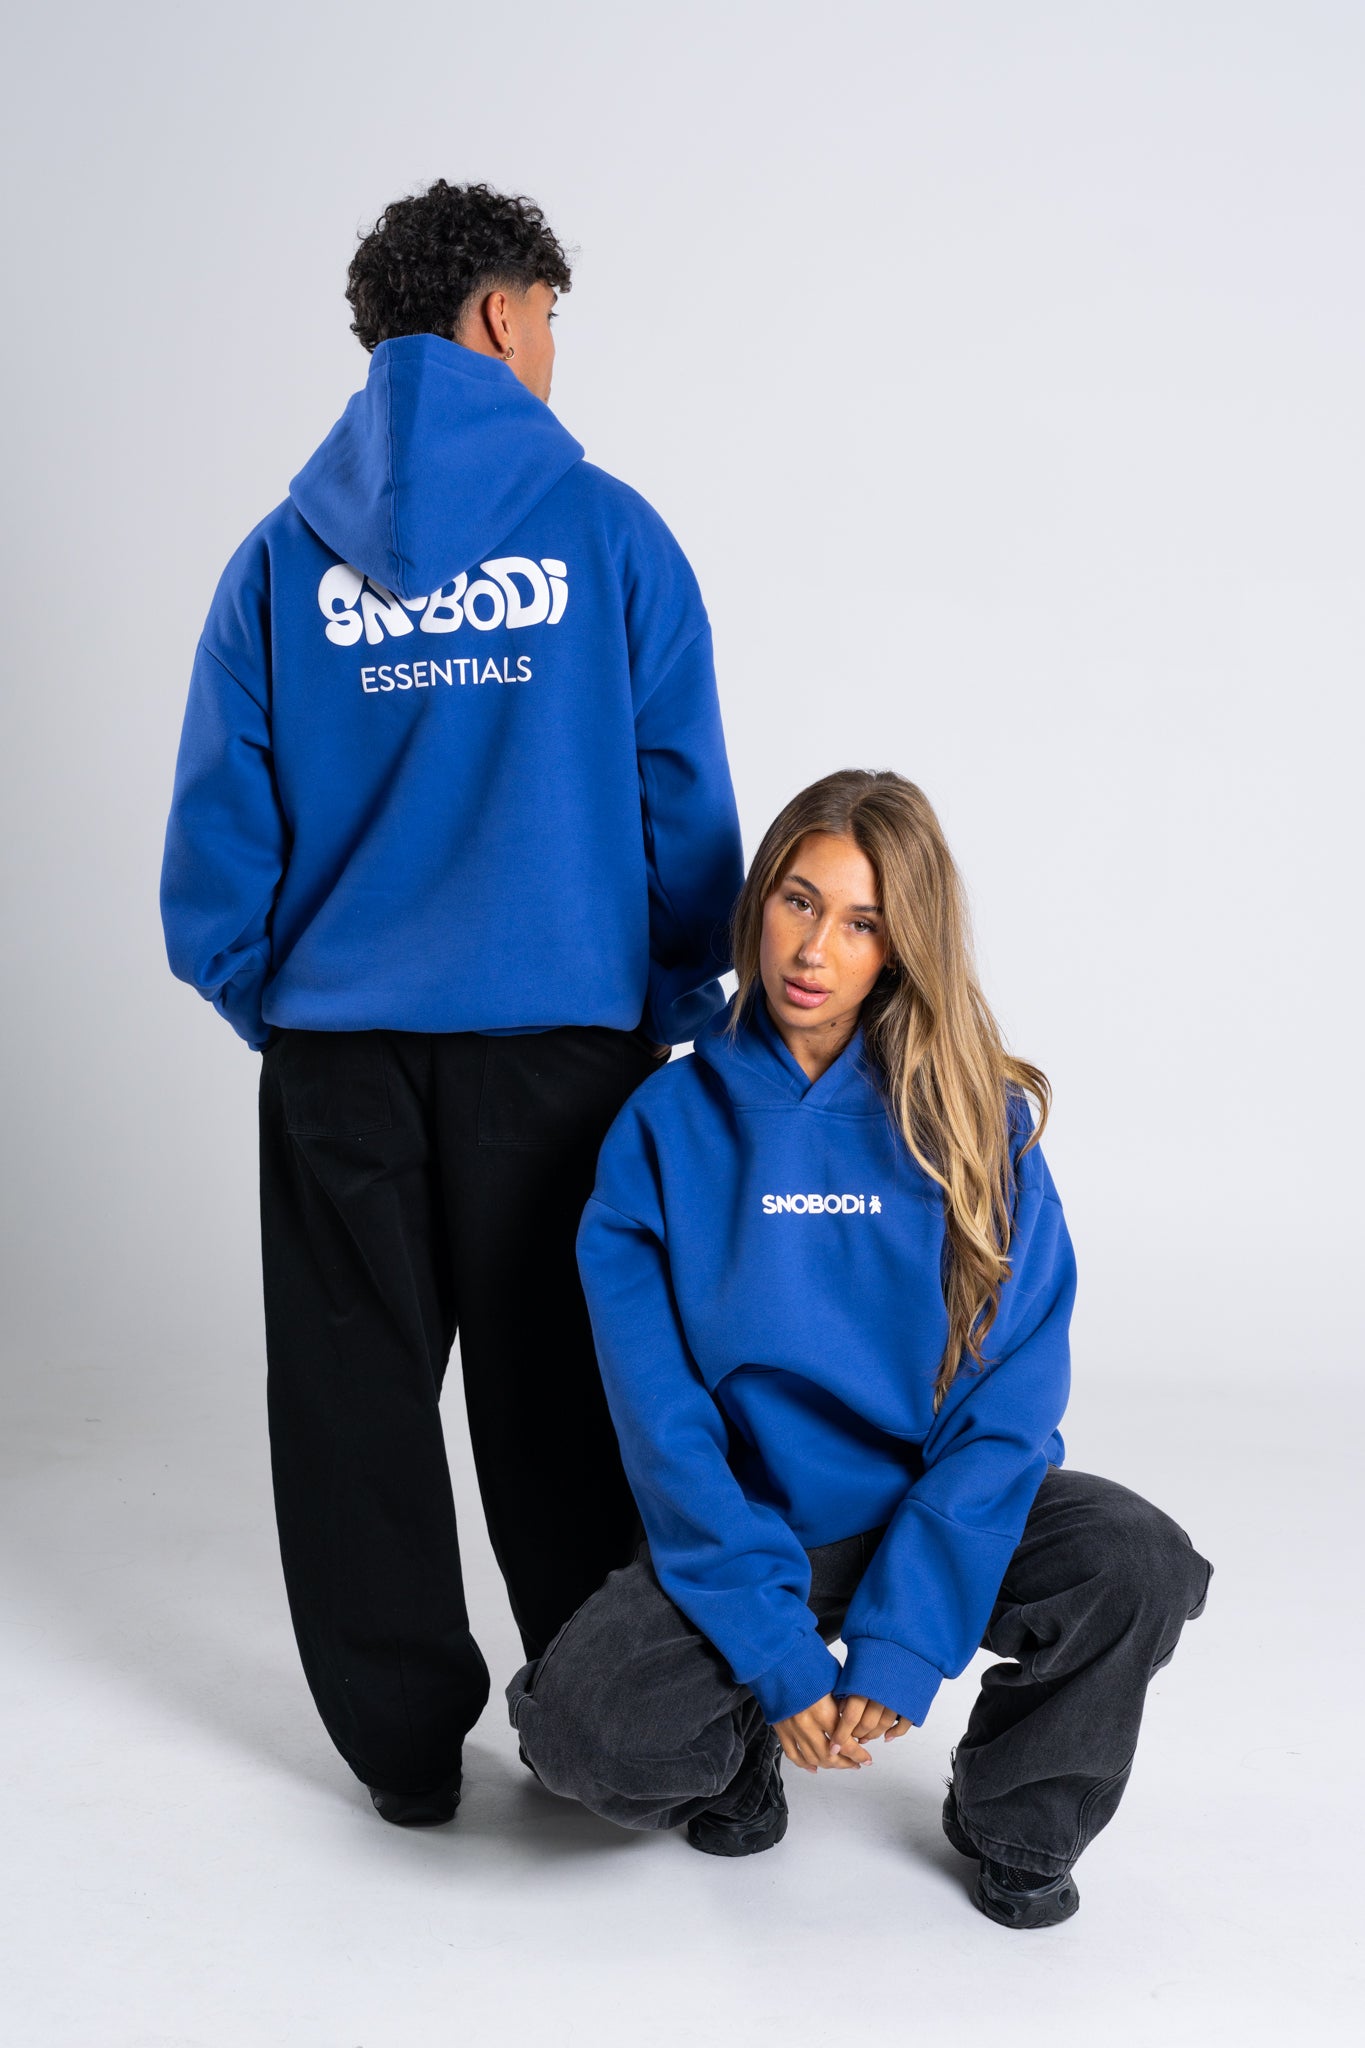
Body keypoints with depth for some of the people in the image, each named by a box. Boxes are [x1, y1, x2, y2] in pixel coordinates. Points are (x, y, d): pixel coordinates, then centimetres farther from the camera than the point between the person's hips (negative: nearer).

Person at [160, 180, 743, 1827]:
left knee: (357, 1392, 12)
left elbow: (219, 830, 2)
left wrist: (269, 1006, 14)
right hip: (556, 1032, -1)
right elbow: (687, 806, -3)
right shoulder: (605, 531, -4)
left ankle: (405, 1740, 22)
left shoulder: (281, 555, 3)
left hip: (337, 1039, 2)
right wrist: (670, 1013, 8)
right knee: (557, 1392, 11)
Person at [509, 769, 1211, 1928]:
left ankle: (1016, 1814, 4)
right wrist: (778, 1656, -18)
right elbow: (664, 1419, -10)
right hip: (747, 1528, 0)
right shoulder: (670, 1126, -6)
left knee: (1139, 1568, -28)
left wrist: (900, 1646, -19)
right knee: (584, 1730, -26)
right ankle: (739, 1758, 12)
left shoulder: (975, 1120, -6)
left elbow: (1007, 1405, -11)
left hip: (940, 1516, 1)